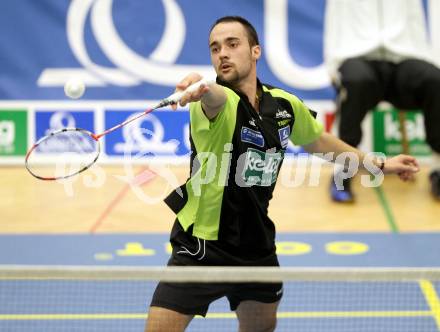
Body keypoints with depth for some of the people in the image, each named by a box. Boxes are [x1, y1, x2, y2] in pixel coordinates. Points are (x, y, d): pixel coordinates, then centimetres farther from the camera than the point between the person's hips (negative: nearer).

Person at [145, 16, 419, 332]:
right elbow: (216, 97, -46)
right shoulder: (216, 102, -20)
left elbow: (317, 140, 20)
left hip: (257, 246, 6)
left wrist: (379, 164, 26)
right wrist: (202, 88, -70)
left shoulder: (286, 105, -1)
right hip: (201, 247, -6)